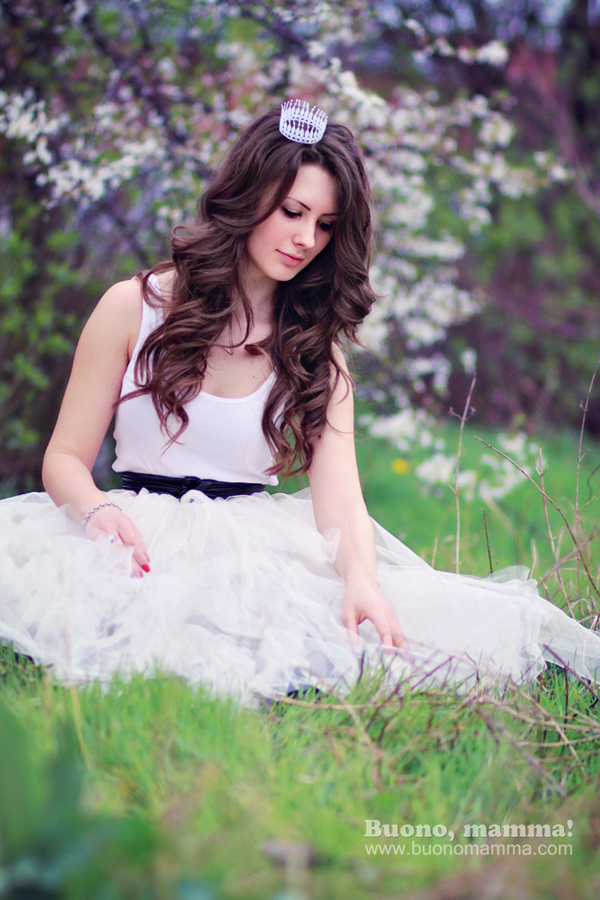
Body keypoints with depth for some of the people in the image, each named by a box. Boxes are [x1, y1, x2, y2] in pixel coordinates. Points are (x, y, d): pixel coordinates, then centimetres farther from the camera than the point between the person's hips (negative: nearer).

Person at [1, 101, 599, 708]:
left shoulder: (316, 349, 9)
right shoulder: (135, 307, 3)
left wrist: (361, 579, -29)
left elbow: (339, 491, -6)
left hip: (260, 547, 1)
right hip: (144, 543, 0)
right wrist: (101, 513, -21)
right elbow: (67, 457, 3)